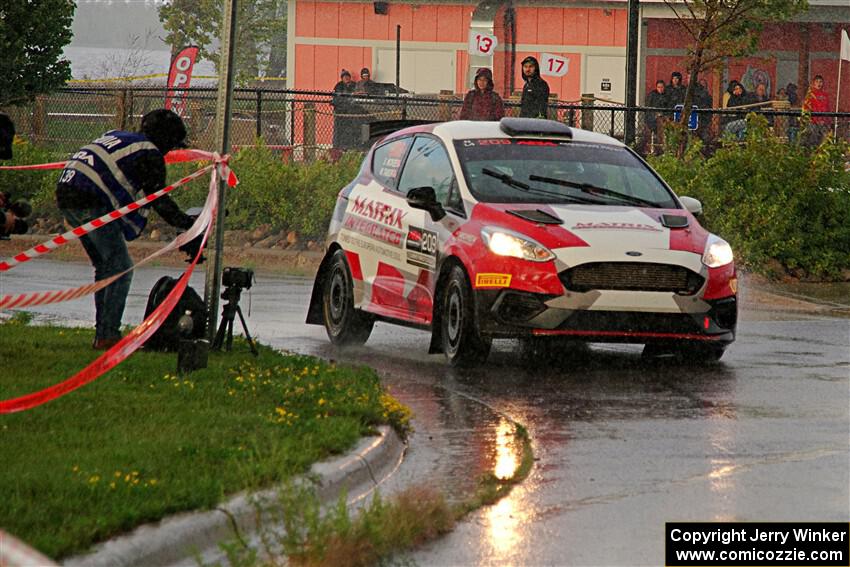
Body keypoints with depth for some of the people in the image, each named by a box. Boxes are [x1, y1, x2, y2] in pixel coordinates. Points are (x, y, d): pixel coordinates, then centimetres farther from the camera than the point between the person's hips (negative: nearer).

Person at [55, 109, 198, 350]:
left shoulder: (115, 136, 26)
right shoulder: (150, 154, 0)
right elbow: (159, 200, -2)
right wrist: (186, 223, 7)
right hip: (91, 203, -9)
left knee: (104, 266, 19)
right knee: (121, 267, -2)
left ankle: (102, 333, 19)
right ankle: (108, 336, -7)